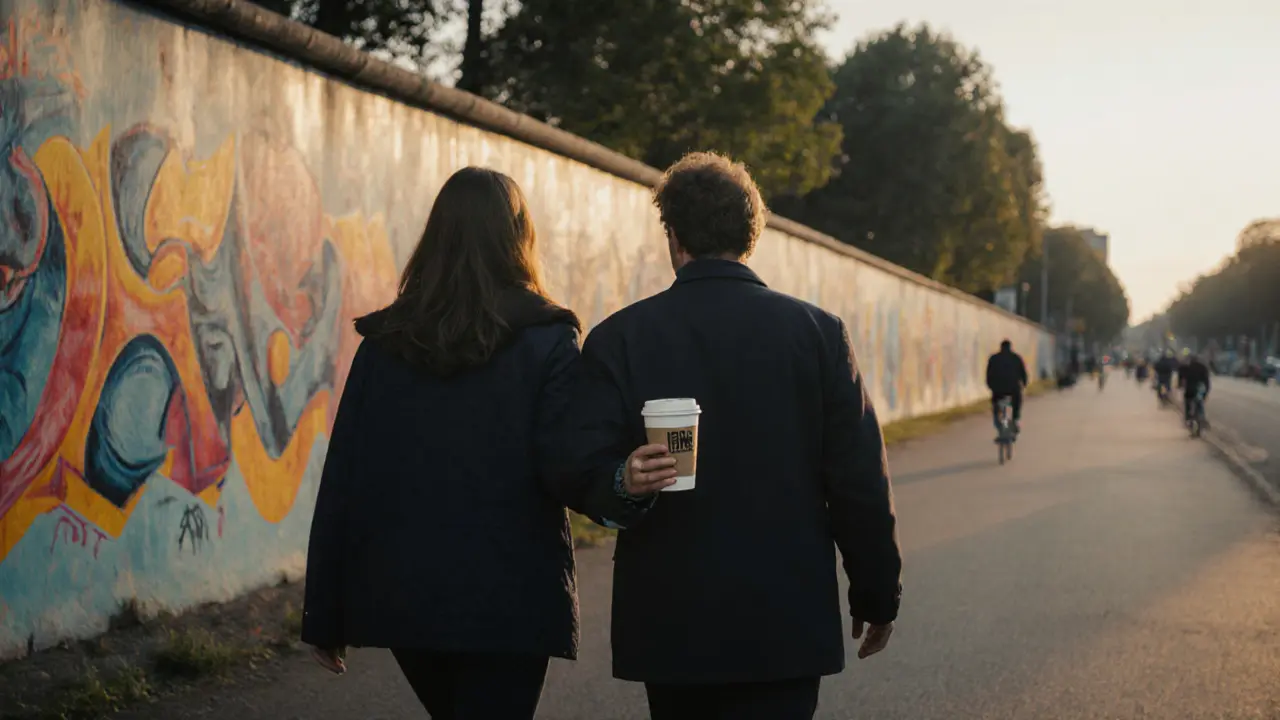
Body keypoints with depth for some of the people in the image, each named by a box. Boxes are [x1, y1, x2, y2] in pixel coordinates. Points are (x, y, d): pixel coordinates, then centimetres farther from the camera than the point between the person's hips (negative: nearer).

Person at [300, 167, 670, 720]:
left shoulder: (384, 343, 3)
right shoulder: (545, 338, -5)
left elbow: (342, 481, 3)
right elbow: (560, 467, -17)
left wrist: (324, 615, 7)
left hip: (403, 592, 4)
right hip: (508, 600, -4)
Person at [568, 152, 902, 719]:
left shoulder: (619, 338, -4)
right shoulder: (817, 331, -3)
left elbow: (586, 473, -12)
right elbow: (860, 482, -2)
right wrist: (877, 593, 6)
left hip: (669, 626, 1)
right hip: (785, 627, -1)